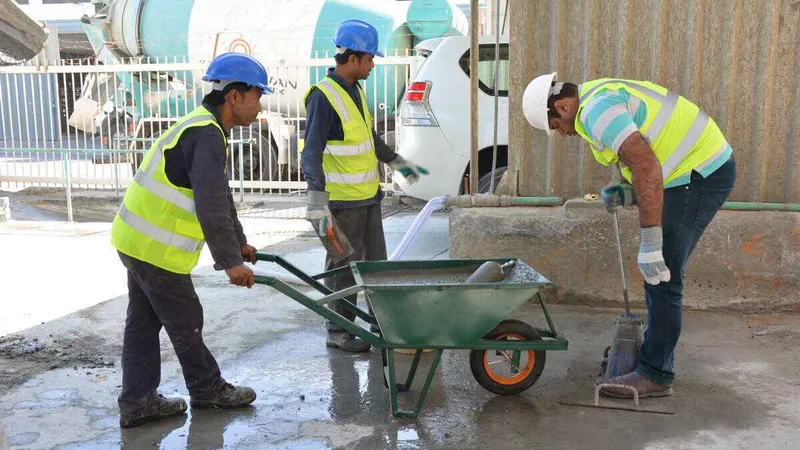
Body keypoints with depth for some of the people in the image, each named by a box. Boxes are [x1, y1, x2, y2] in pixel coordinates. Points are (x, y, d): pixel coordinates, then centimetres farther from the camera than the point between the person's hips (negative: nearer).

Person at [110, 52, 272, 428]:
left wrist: (239, 243, 26)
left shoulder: (202, 127, 13)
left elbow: (220, 197, 21)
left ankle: (137, 403, 25)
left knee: (143, 322, 15)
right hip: (157, 249, -10)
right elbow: (211, 208, -27)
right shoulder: (207, 136, -20)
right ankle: (208, 390, 26)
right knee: (186, 323, 8)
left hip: (137, 239, 10)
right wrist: (231, 262, -21)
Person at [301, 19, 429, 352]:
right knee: (344, 269, 2)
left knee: (376, 262, 16)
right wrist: (317, 202, -30)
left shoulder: (355, 90, 10)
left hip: (368, 196, 9)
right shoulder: (323, 96, -17)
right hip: (342, 202, -9)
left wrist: (399, 163, 30)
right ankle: (338, 334, 17)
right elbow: (311, 153, -23)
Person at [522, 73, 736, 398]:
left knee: (661, 277, -7)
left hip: (700, 173, -11)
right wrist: (625, 194, 4)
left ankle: (655, 375, 1)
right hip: (703, 167, 11)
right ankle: (656, 352, 28)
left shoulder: (597, 109, -18)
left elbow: (647, 166, -30)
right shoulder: (601, 97, 15)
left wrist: (650, 245, -30)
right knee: (660, 274, 16)